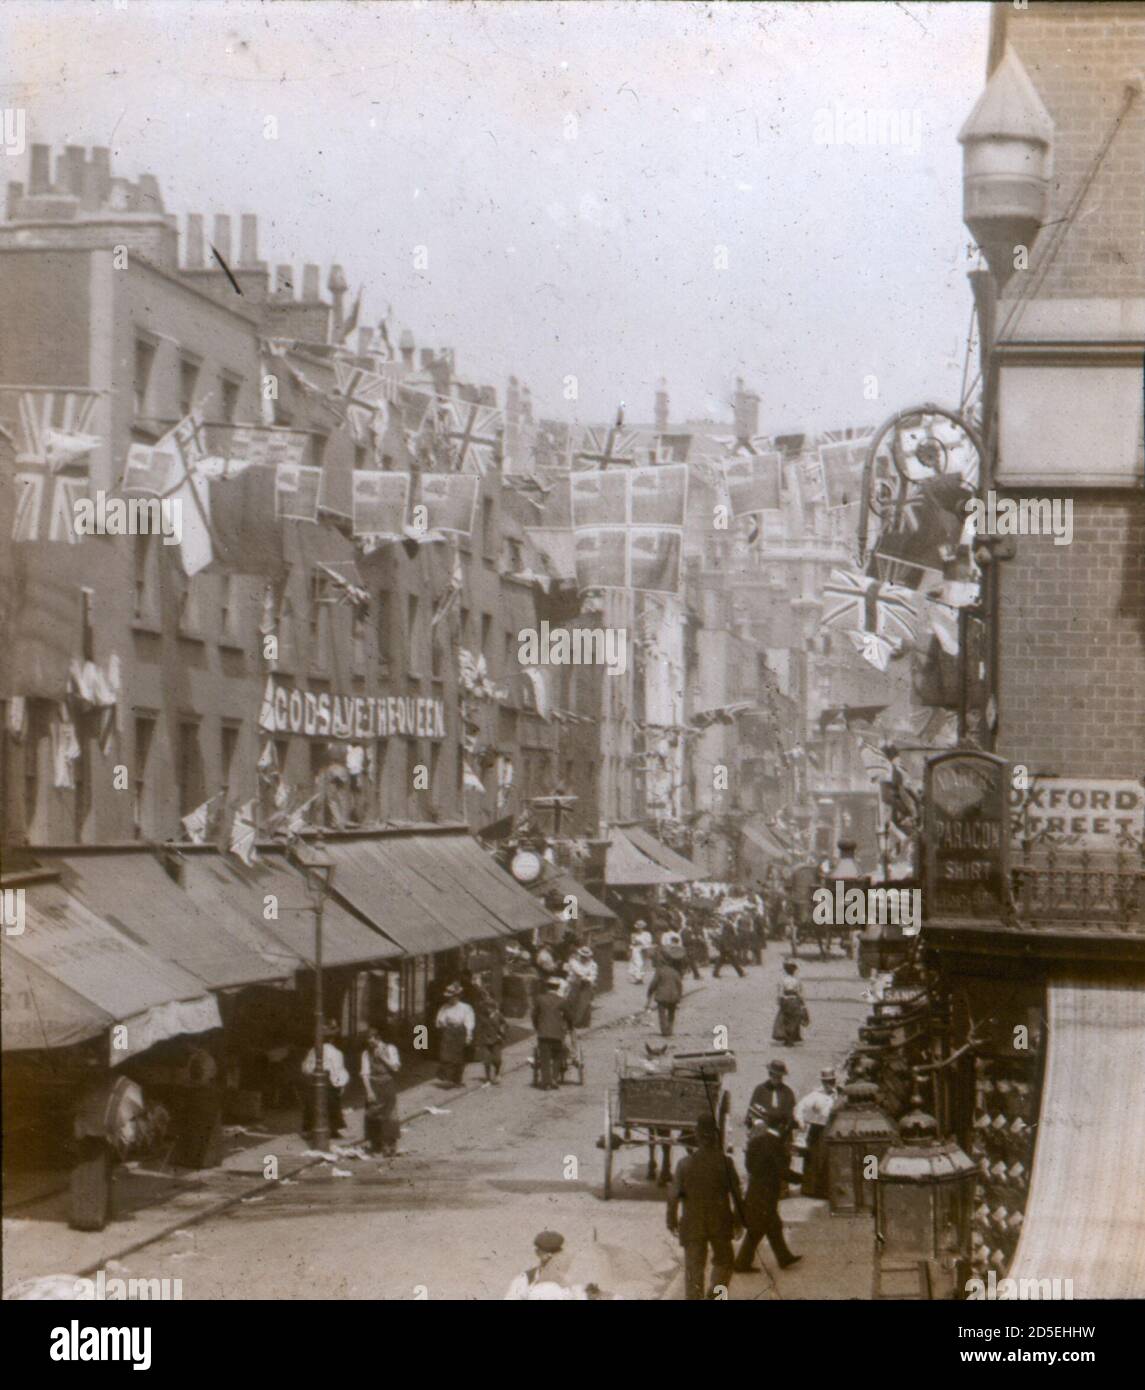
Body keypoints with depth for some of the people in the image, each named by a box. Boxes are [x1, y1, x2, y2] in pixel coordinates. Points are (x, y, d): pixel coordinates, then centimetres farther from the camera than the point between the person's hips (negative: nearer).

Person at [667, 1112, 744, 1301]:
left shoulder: (684, 1164, -8)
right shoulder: (725, 1162, -10)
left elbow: (673, 1196, -4)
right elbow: (736, 1193, -5)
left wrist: (672, 1221, 9)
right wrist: (738, 1220, 7)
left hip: (693, 1226, 0)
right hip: (720, 1223, 0)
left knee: (694, 1268, 6)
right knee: (724, 1261, 18)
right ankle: (715, 1295, 5)